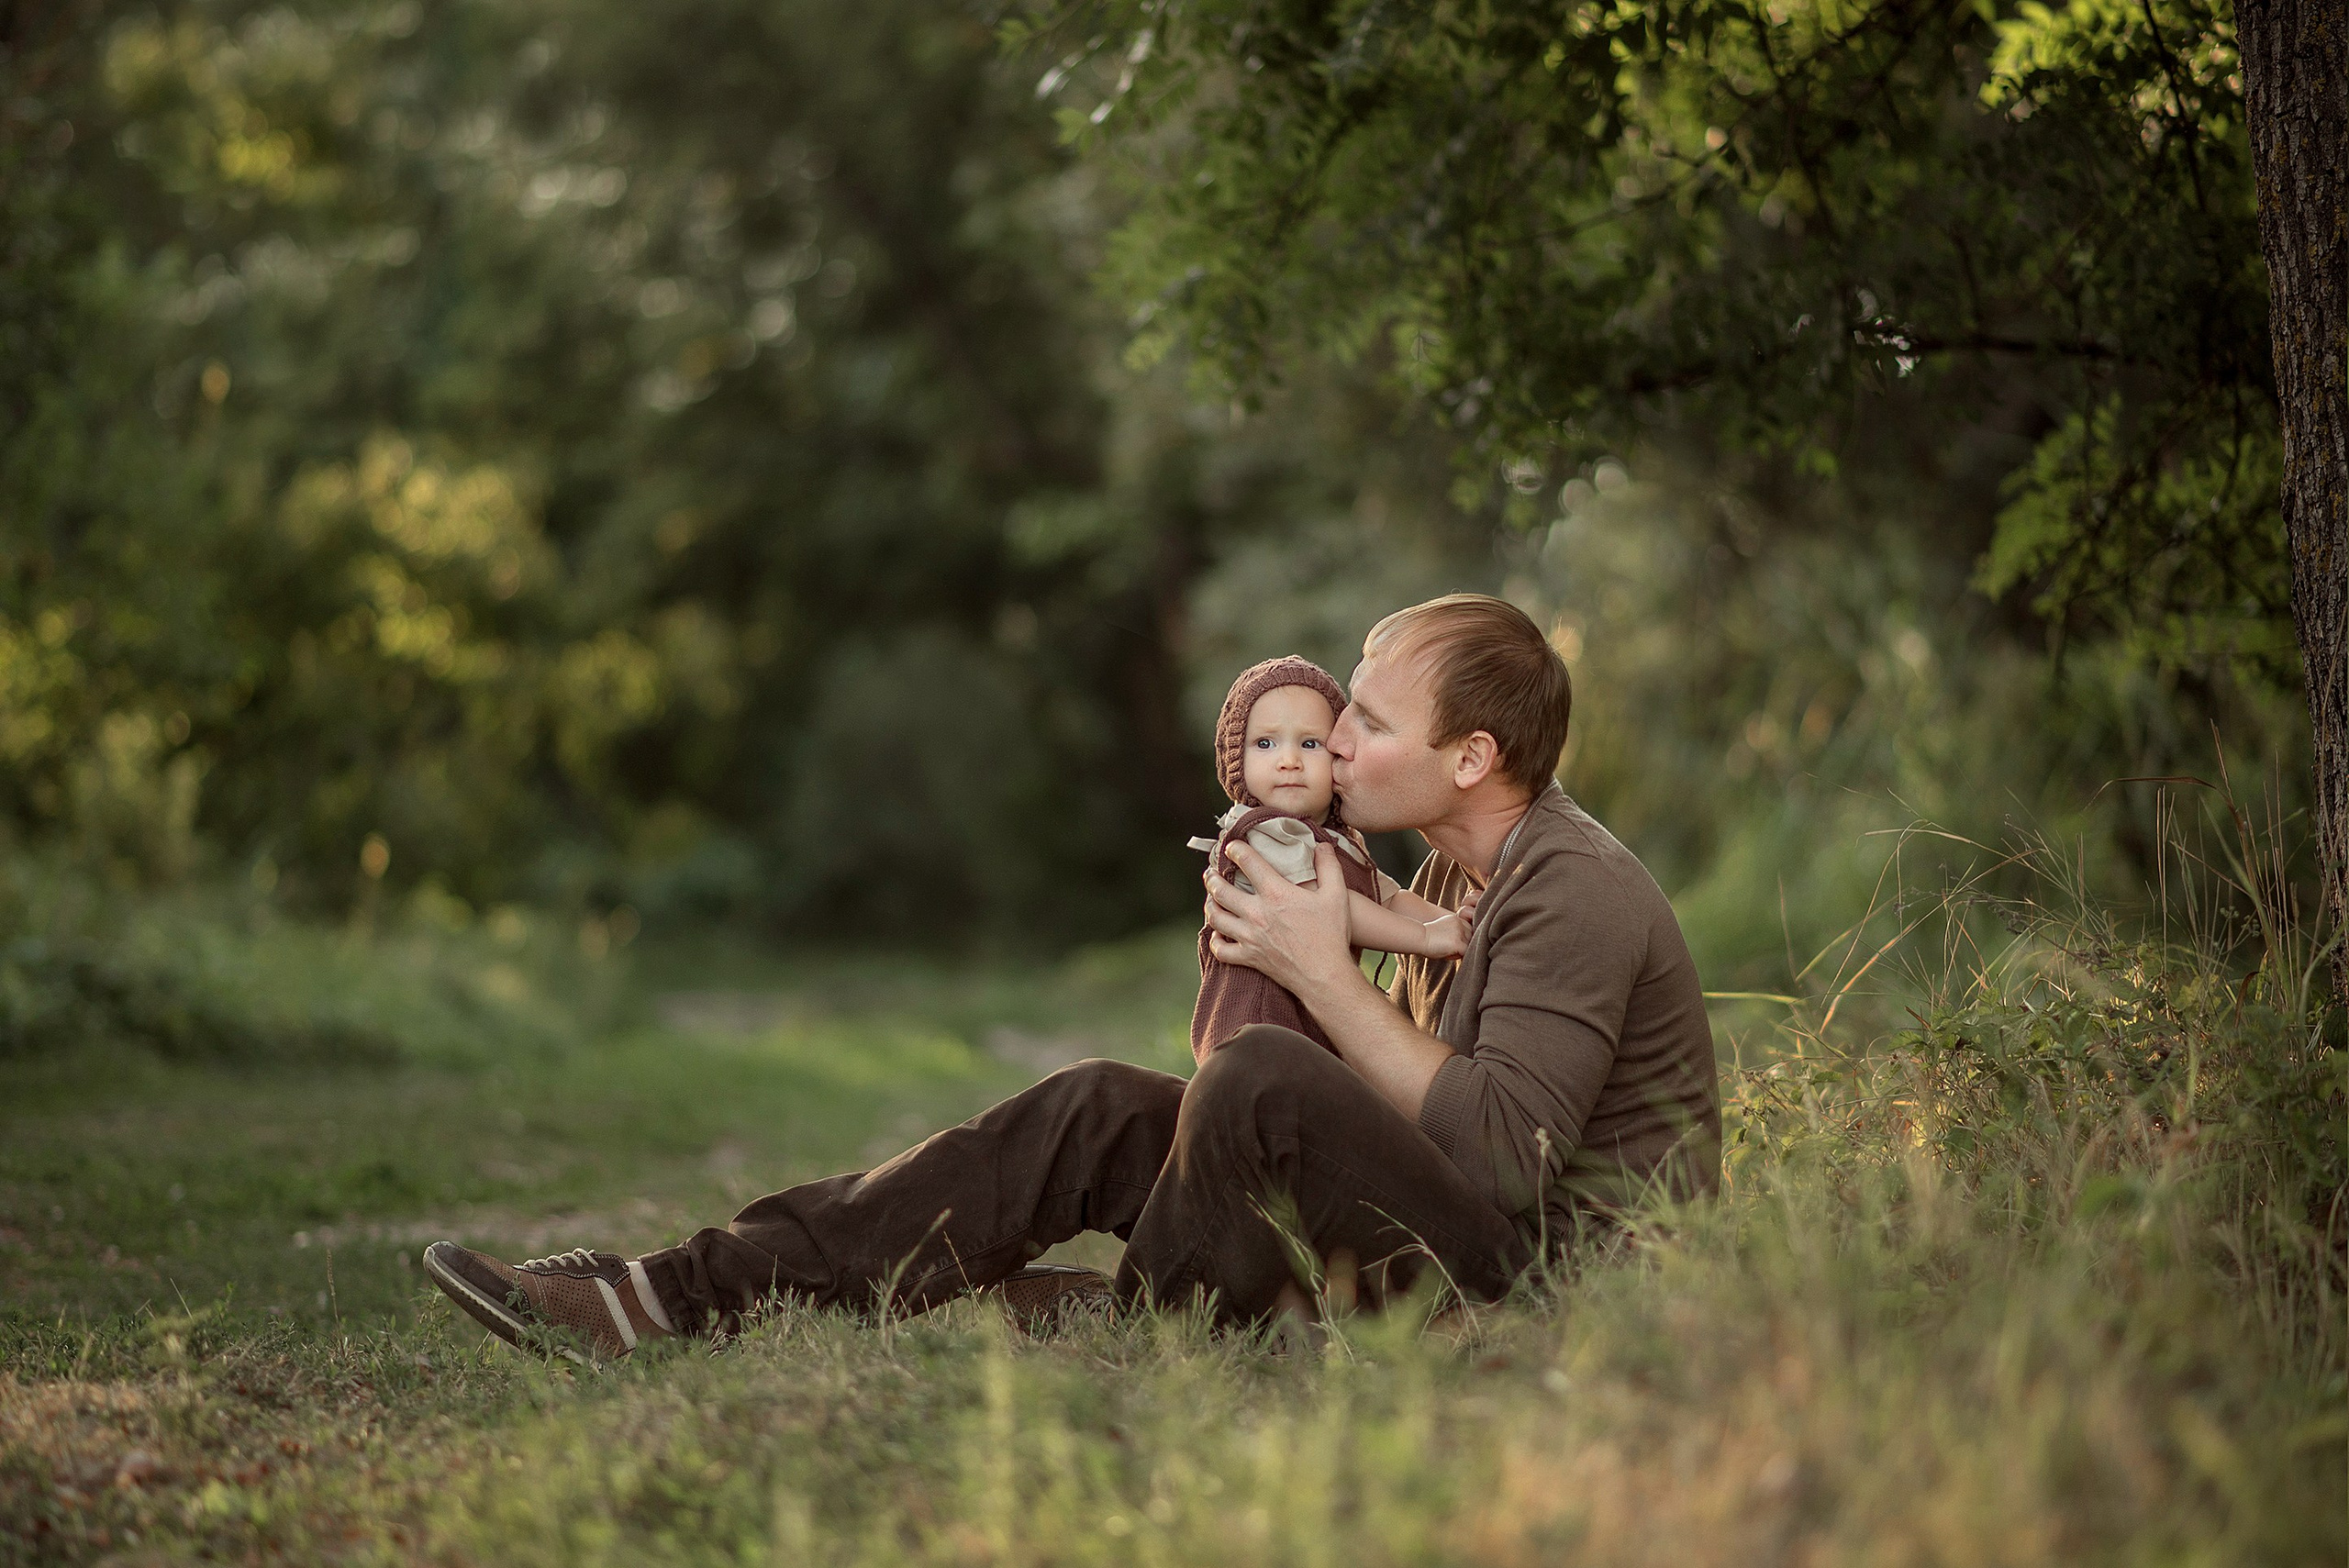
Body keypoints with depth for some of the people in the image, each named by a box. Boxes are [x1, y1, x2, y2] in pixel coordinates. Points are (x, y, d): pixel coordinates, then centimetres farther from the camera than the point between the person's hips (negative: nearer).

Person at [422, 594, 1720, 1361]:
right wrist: (1255, 949, -2)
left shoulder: (1575, 896, -16)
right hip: (1464, 1239, 9)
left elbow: (1500, 1154, -24)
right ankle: (692, 1293, -9)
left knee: (1258, 1079, -29)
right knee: (1101, 1111, -3)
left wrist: (1324, 975, -17)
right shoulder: (1455, 875, 16)